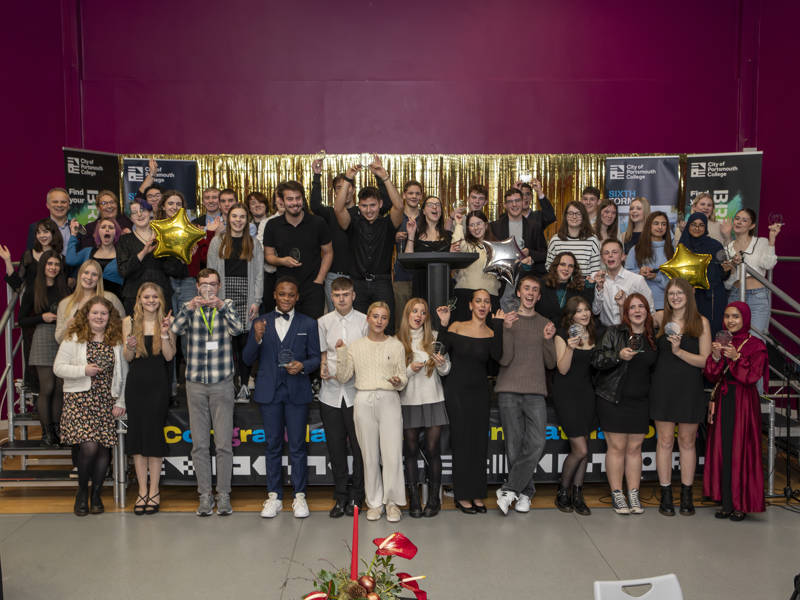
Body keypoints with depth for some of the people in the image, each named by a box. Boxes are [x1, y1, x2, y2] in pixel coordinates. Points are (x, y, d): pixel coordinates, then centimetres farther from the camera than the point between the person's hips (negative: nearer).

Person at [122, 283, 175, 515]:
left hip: (158, 383, -2)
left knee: (154, 433, -2)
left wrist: (164, 332, -15)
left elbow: (169, 356, -3)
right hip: (136, 382, 2)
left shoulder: (167, 321, 2)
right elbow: (128, 358, 6)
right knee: (136, 433, 3)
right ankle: (142, 490, 13)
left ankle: (154, 490, 8)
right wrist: (130, 346, -15)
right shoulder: (129, 322, 6)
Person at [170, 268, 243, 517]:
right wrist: (190, 307, -26)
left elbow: (236, 329, -14)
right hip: (196, 384, 2)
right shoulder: (189, 308, 8)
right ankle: (205, 496, 12)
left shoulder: (226, 306, 5)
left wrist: (221, 306, -28)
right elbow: (175, 329, -11)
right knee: (199, 444, 4)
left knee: (223, 443, -1)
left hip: (222, 384, -1)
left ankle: (224, 495, 8)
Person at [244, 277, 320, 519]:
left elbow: (316, 357, 7)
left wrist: (303, 366, -14)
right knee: (273, 445, 7)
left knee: (297, 445, 1)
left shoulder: (308, 324, 7)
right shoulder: (261, 323, 8)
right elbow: (248, 359, 4)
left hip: (297, 391, -1)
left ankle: (299, 496, 10)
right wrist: (257, 338, -14)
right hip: (269, 392, 1)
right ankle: (274, 497, 16)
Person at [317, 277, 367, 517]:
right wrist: (323, 368, -6)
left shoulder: (365, 321, 1)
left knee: (359, 446, 2)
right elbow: (322, 353, 14)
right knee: (336, 447, 7)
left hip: (357, 392, -2)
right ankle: (340, 496, 19)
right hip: (331, 392, 2)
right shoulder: (323, 322, 8)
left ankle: (356, 496, 15)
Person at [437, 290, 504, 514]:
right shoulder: (456, 327, 0)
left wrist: (498, 325, -17)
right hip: (457, 390, -2)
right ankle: (462, 496, 9)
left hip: (480, 392, 3)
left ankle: (477, 495, 16)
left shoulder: (492, 332, 4)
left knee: (480, 443, 6)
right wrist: (443, 325, -16)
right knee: (462, 442, -1)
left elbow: (497, 355, -15)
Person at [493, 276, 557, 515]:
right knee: (514, 445, -1)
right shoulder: (507, 320, 5)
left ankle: (509, 489, -4)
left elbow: (550, 363, 12)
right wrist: (507, 329, -16)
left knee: (536, 443, -12)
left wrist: (548, 340, -6)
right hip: (509, 391, -2)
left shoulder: (545, 324, 13)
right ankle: (525, 492, 13)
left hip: (536, 392, 2)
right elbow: (504, 359, -5)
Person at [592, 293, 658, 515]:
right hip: (613, 400, -3)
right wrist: (618, 355, -22)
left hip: (640, 402, 3)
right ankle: (617, 495, 7)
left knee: (635, 448, 6)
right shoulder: (614, 333, -1)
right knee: (616, 447, -1)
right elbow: (597, 360, -9)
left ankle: (634, 495, 13)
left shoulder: (653, 338, 11)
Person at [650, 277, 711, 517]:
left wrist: (679, 351, -16)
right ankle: (666, 495, 10)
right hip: (663, 387, 1)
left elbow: (706, 360, -5)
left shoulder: (701, 322, -1)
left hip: (690, 389, -1)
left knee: (687, 441, 7)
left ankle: (686, 495, 17)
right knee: (665, 441, 2)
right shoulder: (660, 318, 4)